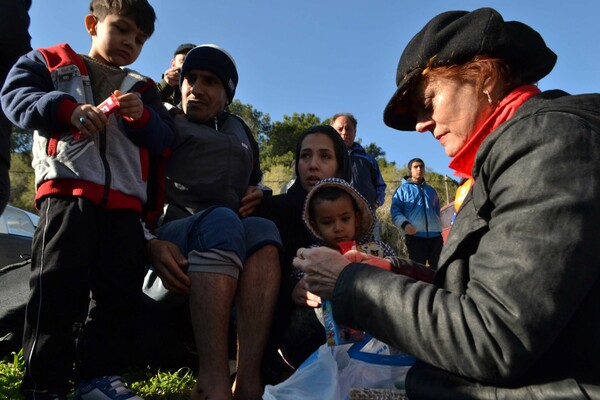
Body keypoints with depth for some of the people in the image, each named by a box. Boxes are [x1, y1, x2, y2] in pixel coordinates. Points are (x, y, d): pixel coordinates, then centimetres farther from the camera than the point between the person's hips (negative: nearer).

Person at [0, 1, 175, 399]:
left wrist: (142, 117, -6)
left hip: (126, 199, 4)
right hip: (68, 187, -3)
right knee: (59, 281, -10)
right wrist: (67, 110, -15)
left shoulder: (143, 88, 27)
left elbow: (163, 141, 15)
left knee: (119, 288, -2)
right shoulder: (50, 62, 20)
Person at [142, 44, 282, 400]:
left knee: (263, 229, -31)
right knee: (221, 218, -37)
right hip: (169, 252, -3)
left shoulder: (240, 132, 24)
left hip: (231, 251, 4)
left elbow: (254, 183, 36)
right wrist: (152, 243, -22)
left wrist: (258, 194, 9)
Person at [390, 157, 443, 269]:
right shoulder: (403, 189, 9)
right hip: (415, 236, -4)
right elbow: (395, 211, -3)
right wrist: (405, 224, -21)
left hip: (435, 236, 4)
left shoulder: (431, 190, 24)